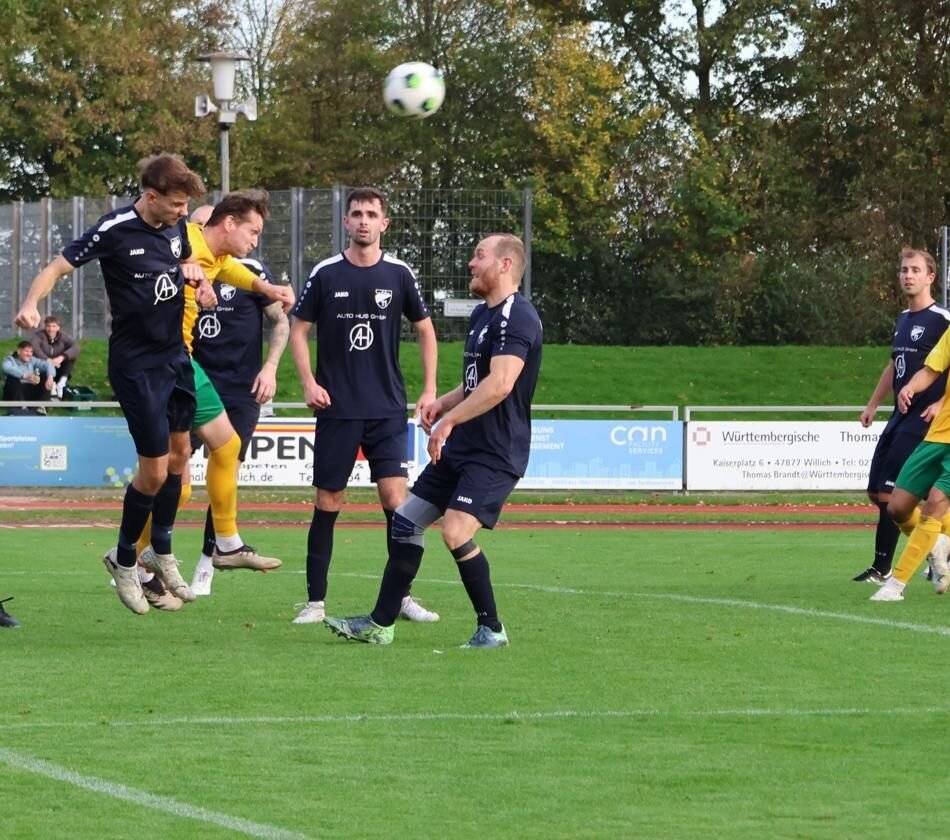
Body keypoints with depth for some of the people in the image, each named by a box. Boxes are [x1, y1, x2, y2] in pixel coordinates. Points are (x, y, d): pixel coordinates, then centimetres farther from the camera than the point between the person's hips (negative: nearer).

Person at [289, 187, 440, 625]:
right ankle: (315, 601, 9)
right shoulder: (326, 274, -1)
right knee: (328, 502, 2)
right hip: (337, 409, 0)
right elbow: (299, 329, 7)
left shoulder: (398, 274, 2)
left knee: (395, 498, -8)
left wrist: (429, 389, 6)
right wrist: (308, 383, -6)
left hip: (387, 409, 0)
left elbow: (425, 329, 13)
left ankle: (403, 596, 2)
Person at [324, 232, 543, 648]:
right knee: (406, 520, 9)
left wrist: (449, 419, -21)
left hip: (495, 454, -10)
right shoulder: (482, 314, 16)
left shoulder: (516, 317, -16)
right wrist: (444, 403, 7)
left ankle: (491, 628, -6)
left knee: (455, 533, -21)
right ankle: (380, 623, 16)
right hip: (460, 447, 10)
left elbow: (499, 384, -27)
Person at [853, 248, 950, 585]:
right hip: (900, 417, 9)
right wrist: (873, 404, 25)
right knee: (876, 491, 8)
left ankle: (882, 569, -5)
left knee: (889, 492, -13)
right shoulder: (903, 319, 16)